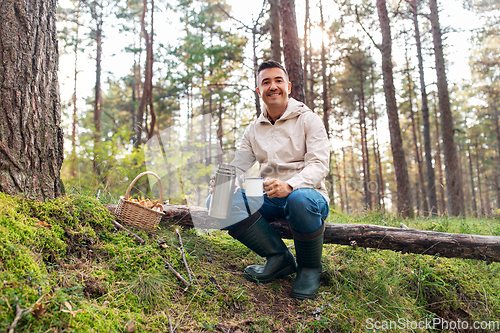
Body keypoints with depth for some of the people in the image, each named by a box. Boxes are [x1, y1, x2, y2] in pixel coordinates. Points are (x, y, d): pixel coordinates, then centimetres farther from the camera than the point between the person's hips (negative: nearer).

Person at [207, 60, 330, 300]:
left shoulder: (308, 120, 0)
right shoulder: (254, 129, 14)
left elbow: (319, 164, -13)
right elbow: (237, 166, 9)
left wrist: (289, 186, -34)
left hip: (306, 192, -4)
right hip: (269, 199, 5)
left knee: (300, 199, -41)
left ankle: (309, 268, -10)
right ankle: (279, 257, -7)